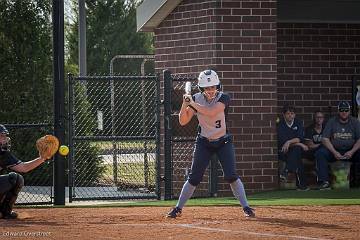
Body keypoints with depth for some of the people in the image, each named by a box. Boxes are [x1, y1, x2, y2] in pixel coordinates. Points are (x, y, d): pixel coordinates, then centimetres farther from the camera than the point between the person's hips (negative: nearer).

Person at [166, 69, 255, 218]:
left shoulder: (223, 98, -16)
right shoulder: (196, 99, -7)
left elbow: (211, 112, -34)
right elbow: (183, 121, -8)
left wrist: (193, 103, -28)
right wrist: (185, 104, -23)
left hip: (223, 142, -2)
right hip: (204, 143, 2)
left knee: (231, 176, -12)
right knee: (194, 177, 0)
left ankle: (246, 207, -3)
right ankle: (178, 208, 11)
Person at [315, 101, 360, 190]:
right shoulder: (331, 122, 6)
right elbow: (325, 139, -3)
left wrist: (352, 151, -18)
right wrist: (334, 152, -17)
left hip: (351, 151, 0)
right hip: (334, 150, 0)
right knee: (320, 153, -28)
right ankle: (324, 181, -31)